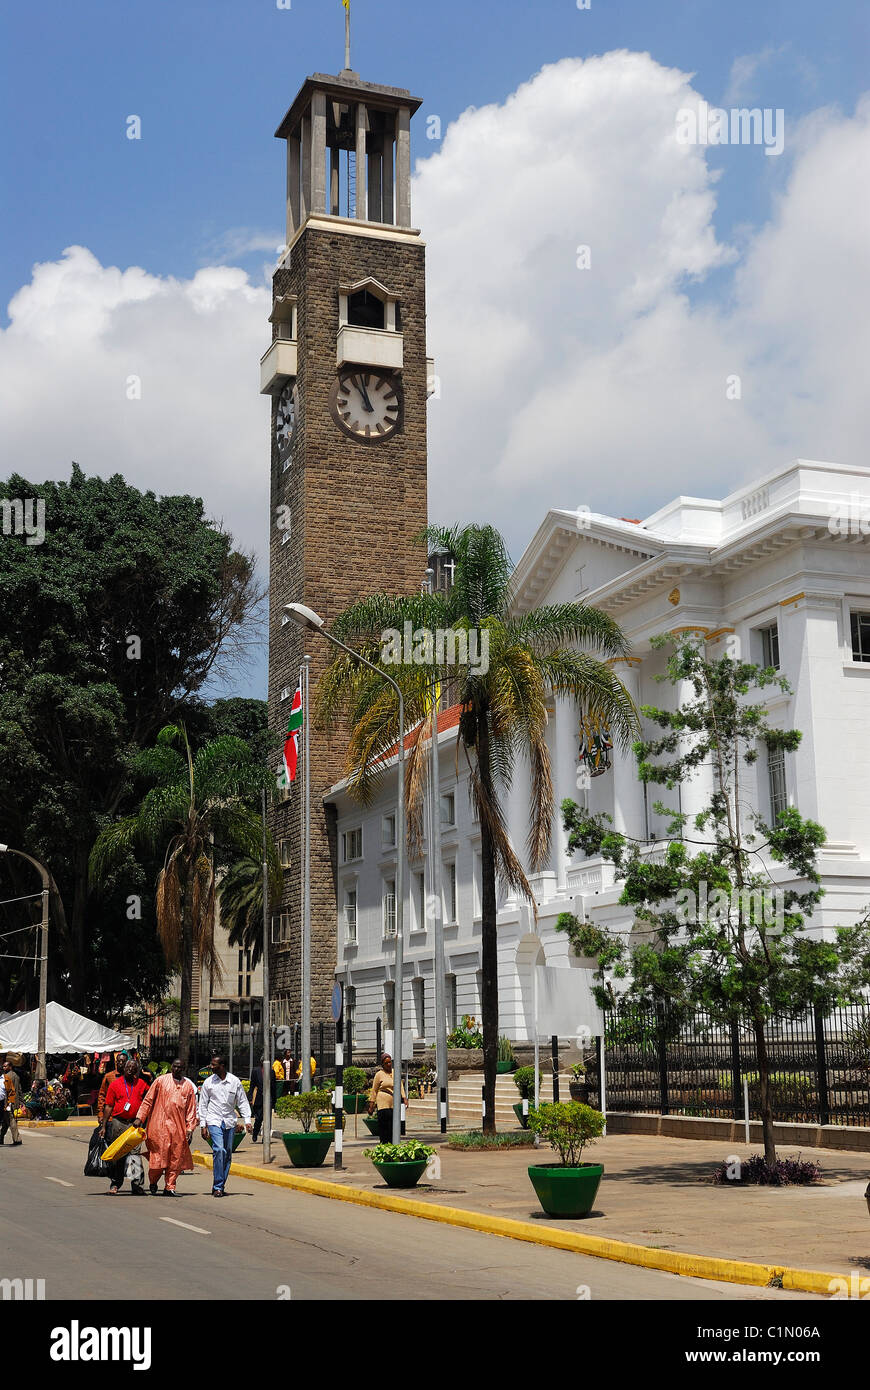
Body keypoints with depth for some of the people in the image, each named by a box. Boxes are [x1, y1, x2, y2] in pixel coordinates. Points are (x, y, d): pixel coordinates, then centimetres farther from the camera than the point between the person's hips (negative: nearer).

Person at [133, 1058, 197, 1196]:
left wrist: (190, 1128, 3)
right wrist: (139, 1117, -2)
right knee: (159, 1155, -4)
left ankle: (169, 1187, 9)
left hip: (178, 1128, 2)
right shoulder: (161, 1081, 4)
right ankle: (153, 1182, 19)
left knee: (176, 1159, 0)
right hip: (159, 1126, -2)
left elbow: (191, 1109, 11)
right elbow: (148, 1100, 5)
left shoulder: (189, 1086, 10)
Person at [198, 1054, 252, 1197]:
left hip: (230, 1122, 2)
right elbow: (203, 1105, 6)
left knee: (227, 1154, 5)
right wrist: (203, 1125, 1)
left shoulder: (235, 1082, 3)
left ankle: (221, 1185, 17)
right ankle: (217, 1187, -14)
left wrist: (247, 1120, -1)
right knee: (219, 1150, -17)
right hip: (214, 1121, -2)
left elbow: (242, 1102, 8)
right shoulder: (208, 1082, 2)